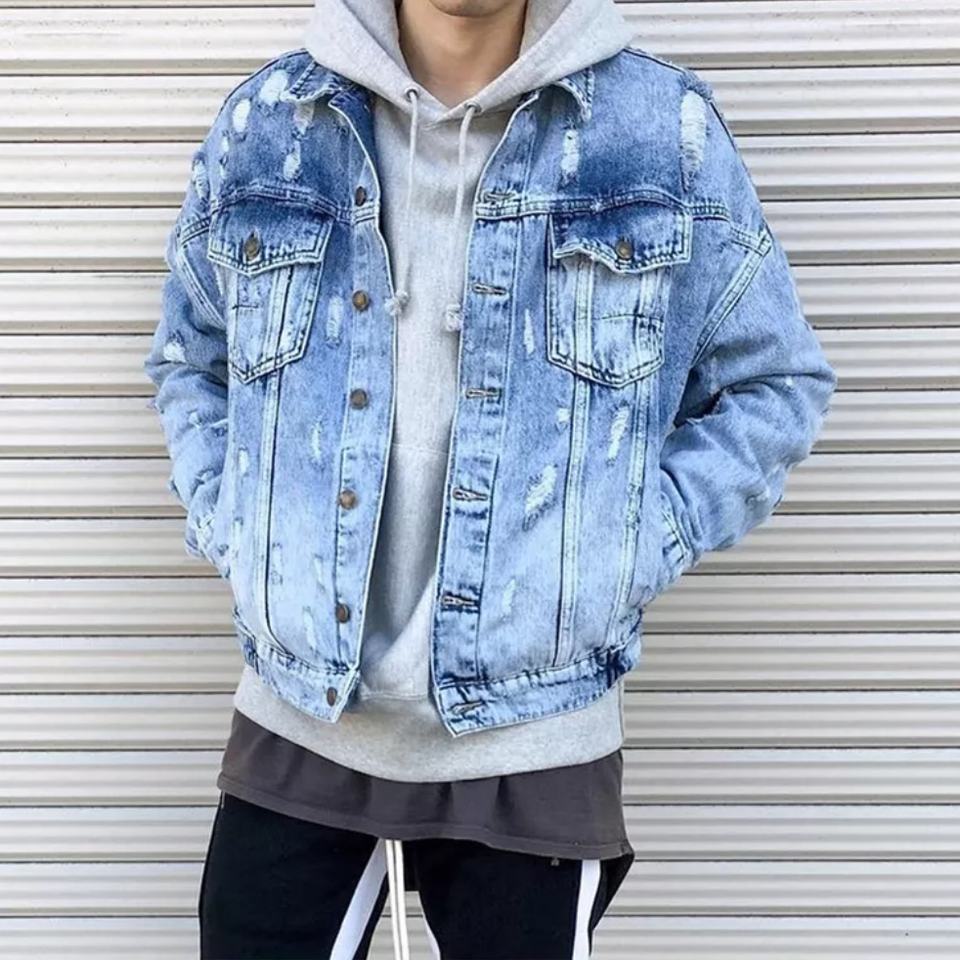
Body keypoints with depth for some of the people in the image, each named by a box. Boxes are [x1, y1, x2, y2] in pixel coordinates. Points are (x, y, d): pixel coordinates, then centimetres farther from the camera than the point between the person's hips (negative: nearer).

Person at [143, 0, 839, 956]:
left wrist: (637, 547, -7)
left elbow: (774, 386, 5)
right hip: (296, 731, 2)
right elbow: (187, 358, 18)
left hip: (535, 749, -1)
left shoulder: (664, 127, -4)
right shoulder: (267, 122, 3)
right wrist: (227, 528, 3)